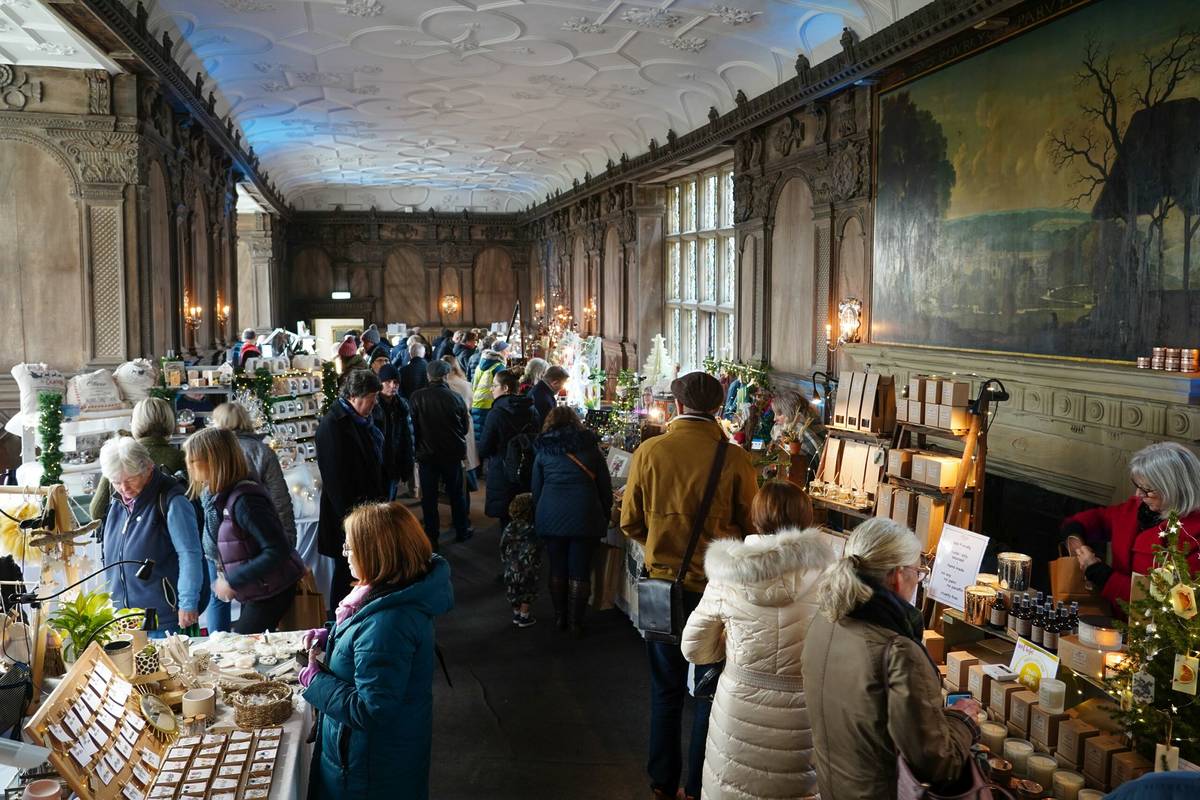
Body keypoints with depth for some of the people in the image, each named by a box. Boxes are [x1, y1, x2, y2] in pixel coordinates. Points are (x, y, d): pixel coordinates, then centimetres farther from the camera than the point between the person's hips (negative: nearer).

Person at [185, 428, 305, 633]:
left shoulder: (244, 499, -24)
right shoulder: (215, 496, 4)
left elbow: (277, 551, -27)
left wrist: (234, 581, -22)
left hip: (271, 592, -9)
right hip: (251, 594, 9)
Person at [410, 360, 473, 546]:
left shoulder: (417, 397, -12)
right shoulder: (455, 398, -9)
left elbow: (412, 426, -8)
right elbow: (465, 427, 2)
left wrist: (416, 450, 3)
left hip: (427, 454, -1)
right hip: (453, 453, 1)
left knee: (429, 497, 7)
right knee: (456, 494, 16)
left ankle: (431, 537, 12)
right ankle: (462, 531, 27)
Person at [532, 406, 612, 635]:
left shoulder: (543, 451, 7)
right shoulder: (590, 447, 6)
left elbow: (536, 489, 12)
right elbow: (605, 486, 9)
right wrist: (606, 515, 19)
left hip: (551, 516, 1)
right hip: (584, 517, -1)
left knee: (557, 569, 13)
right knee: (580, 571, 5)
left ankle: (560, 617, 22)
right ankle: (576, 622, 9)